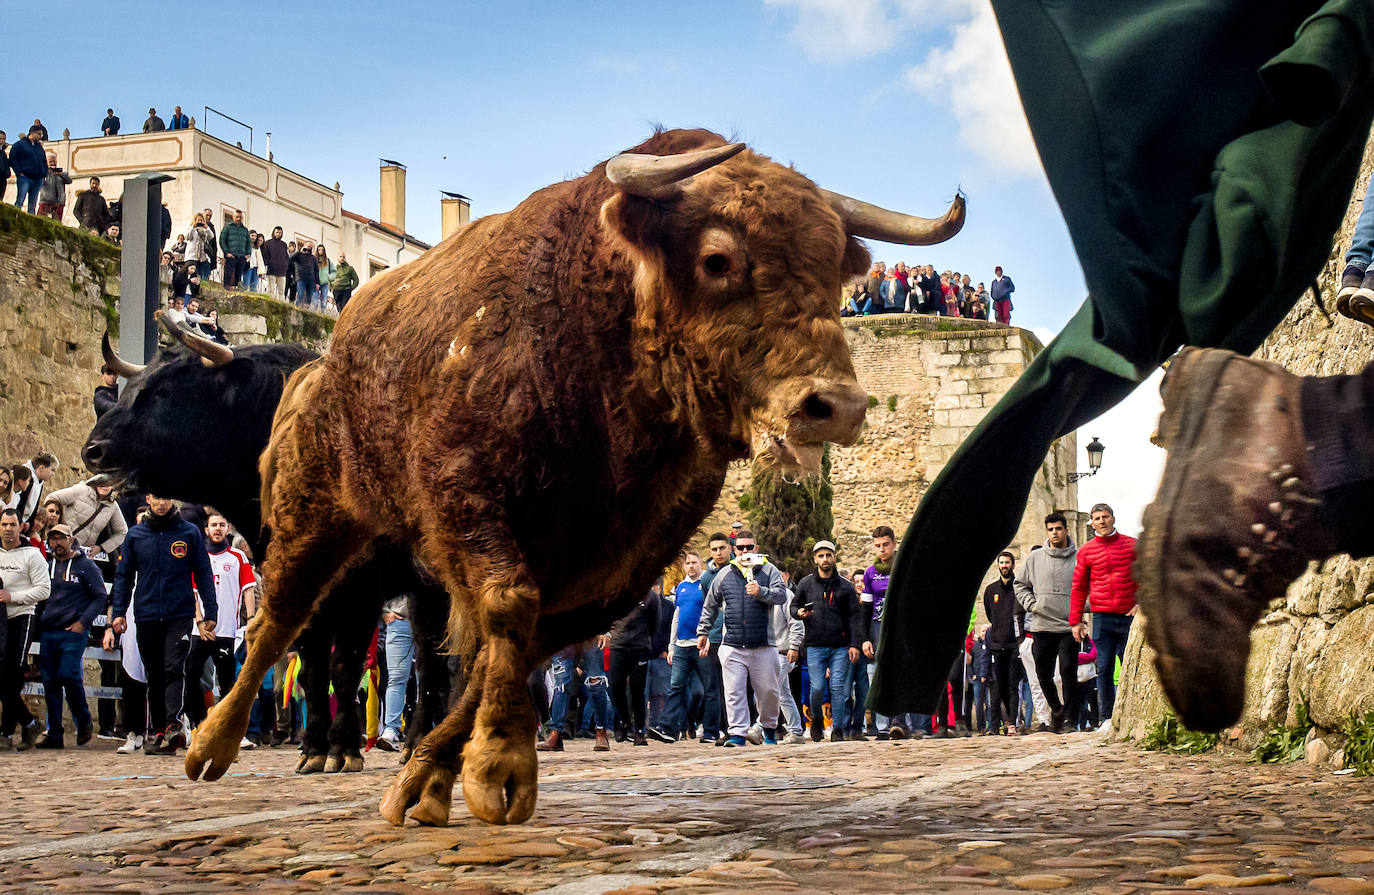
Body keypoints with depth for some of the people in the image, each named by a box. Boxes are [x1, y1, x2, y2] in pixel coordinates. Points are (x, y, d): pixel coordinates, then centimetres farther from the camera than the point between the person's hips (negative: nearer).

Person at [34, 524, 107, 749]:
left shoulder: (85, 565, 1)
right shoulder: (48, 567, 16)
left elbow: (100, 597, -1)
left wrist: (83, 622, -10)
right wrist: (38, 621, 9)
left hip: (73, 632, -5)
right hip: (48, 633, 5)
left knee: (68, 676, -16)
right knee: (50, 683, 3)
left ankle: (84, 722, 4)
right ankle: (54, 735, 9)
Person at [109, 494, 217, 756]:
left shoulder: (189, 533, 4)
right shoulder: (135, 535, 10)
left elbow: (203, 574, 6)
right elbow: (123, 575, 13)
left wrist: (211, 613, 1)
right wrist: (118, 612, 3)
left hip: (180, 615, -3)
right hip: (147, 616, 3)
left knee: (174, 668, -17)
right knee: (154, 676, 7)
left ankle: (173, 724, -26)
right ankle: (159, 733, 11)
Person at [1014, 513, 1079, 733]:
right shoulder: (1035, 559, 9)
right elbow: (1020, 584, 18)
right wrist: (1030, 603, 4)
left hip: (1069, 626, -3)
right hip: (1041, 626, 3)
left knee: (1068, 672, -8)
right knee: (1043, 674, 7)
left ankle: (1071, 719, -2)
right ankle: (1056, 709, 29)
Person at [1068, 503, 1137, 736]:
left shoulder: (1132, 545, 7)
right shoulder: (1086, 551, 8)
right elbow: (1079, 588, 10)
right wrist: (1075, 620, 5)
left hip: (1129, 617, -1)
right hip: (1102, 618, 1)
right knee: (1104, 669, -1)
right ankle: (1107, 718, 4)